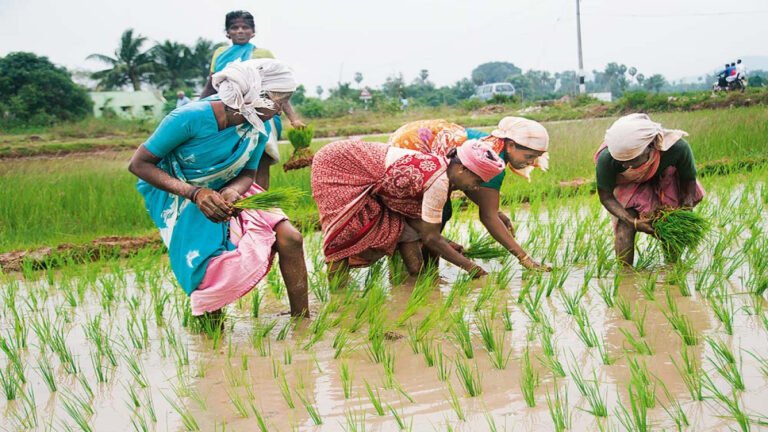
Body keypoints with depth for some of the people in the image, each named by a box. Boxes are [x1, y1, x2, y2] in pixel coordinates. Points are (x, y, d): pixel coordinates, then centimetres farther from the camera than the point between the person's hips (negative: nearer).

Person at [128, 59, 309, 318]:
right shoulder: (190, 117, -29)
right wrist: (196, 193, -34)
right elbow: (139, 164, -23)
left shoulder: (257, 128, -13)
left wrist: (232, 192, -27)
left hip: (228, 192, 5)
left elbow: (248, 173, -1)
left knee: (290, 238, -14)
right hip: (180, 197, -5)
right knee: (213, 276, -20)